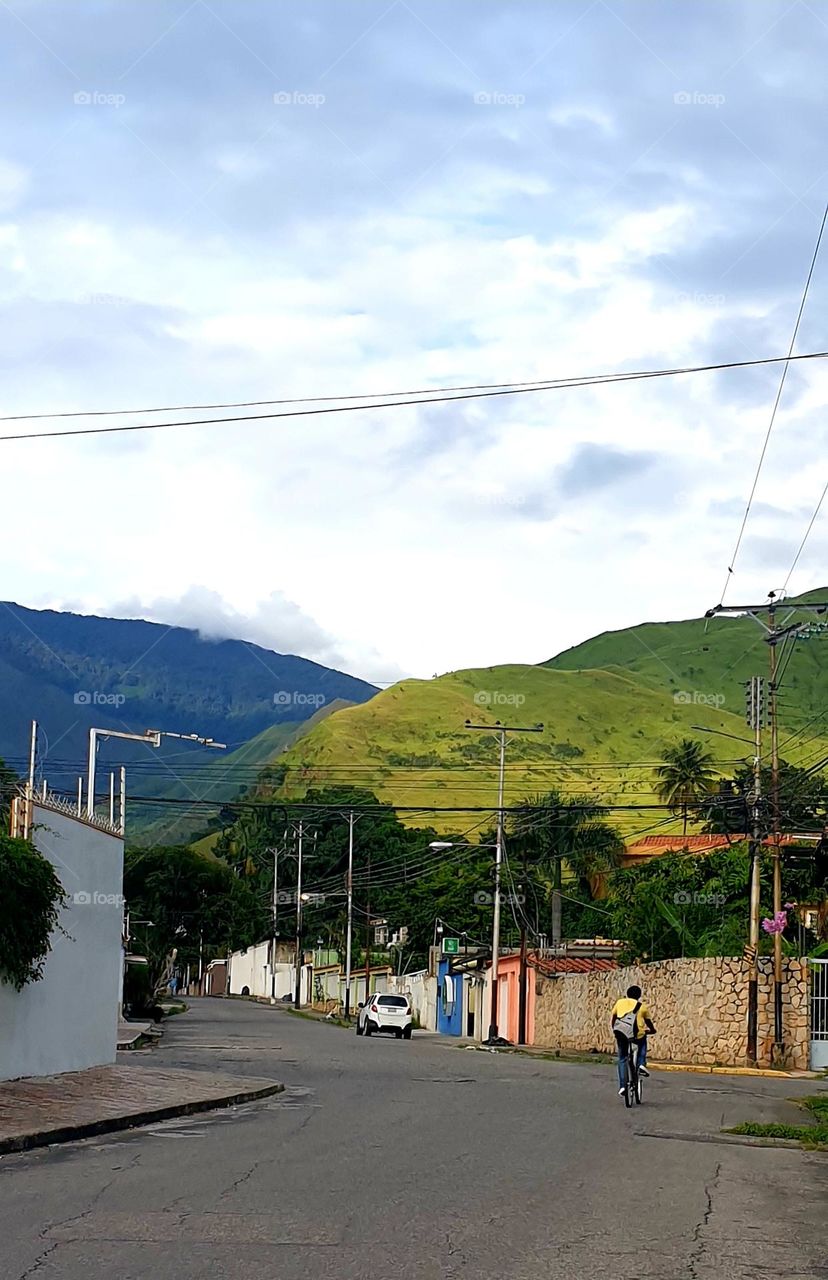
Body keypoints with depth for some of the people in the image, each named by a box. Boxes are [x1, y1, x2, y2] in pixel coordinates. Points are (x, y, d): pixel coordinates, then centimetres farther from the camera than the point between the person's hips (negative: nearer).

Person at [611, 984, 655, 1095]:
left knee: (622, 1060, 17)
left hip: (621, 1035, 1)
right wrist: (652, 1030, 45)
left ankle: (622, 1086, 6)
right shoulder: (642, 1006, 14)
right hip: (637, 1035, -1)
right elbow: (648, 1021, 25)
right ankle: (642, 1064, 18)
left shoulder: (619, 1003, 18)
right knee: (643, 1040, 36)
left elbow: (613, 1018, 23)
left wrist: (614, 1030, 40)